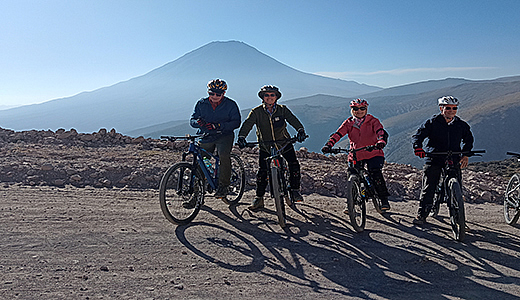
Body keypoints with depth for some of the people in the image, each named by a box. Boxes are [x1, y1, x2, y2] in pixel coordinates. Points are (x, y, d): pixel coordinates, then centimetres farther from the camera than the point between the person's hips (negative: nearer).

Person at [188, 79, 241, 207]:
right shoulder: (201, 104, 6)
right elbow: (192, 120, 6)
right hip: (206, 137, 3)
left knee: (224, 155, -32)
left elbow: (236, 122, -10)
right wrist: (198, 122, -20)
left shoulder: (231, 105, -2)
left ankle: (223, 186, -18)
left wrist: (218, 126, -25)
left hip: (224, 135, -3)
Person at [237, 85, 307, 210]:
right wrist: (241, 137, -38)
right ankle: (259, 198, 8)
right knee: (262, 172, -6)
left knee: (294, 165, -12)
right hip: (265, 146, -1)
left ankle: (294, 189, 11)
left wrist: (300, 130, -37)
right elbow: (247, 124, -20)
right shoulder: (256, 112, -10)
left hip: (284, 143, 1)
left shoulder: (282, 109, -6)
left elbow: (293, 120, -17)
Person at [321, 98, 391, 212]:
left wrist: (381, 142, -39)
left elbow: (381, 132, -17)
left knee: (376, 175, -17)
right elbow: (337, 134, -7)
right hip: (355, 156, 2)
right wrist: (328, 145, -24)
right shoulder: (348, 123, 3)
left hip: (373, 154, -2)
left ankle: (384, 199, 2)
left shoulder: (373, 121, -2)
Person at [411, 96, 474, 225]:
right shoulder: (432, 122, -2)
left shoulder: (461, 125, 8)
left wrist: (465, 155, 7)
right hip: (434, 160, -2)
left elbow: (468, 140, 22)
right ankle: (421, 215, 4)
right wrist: (418, 147, -26)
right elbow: (417, 135, -5)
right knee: (428, 189, -5)